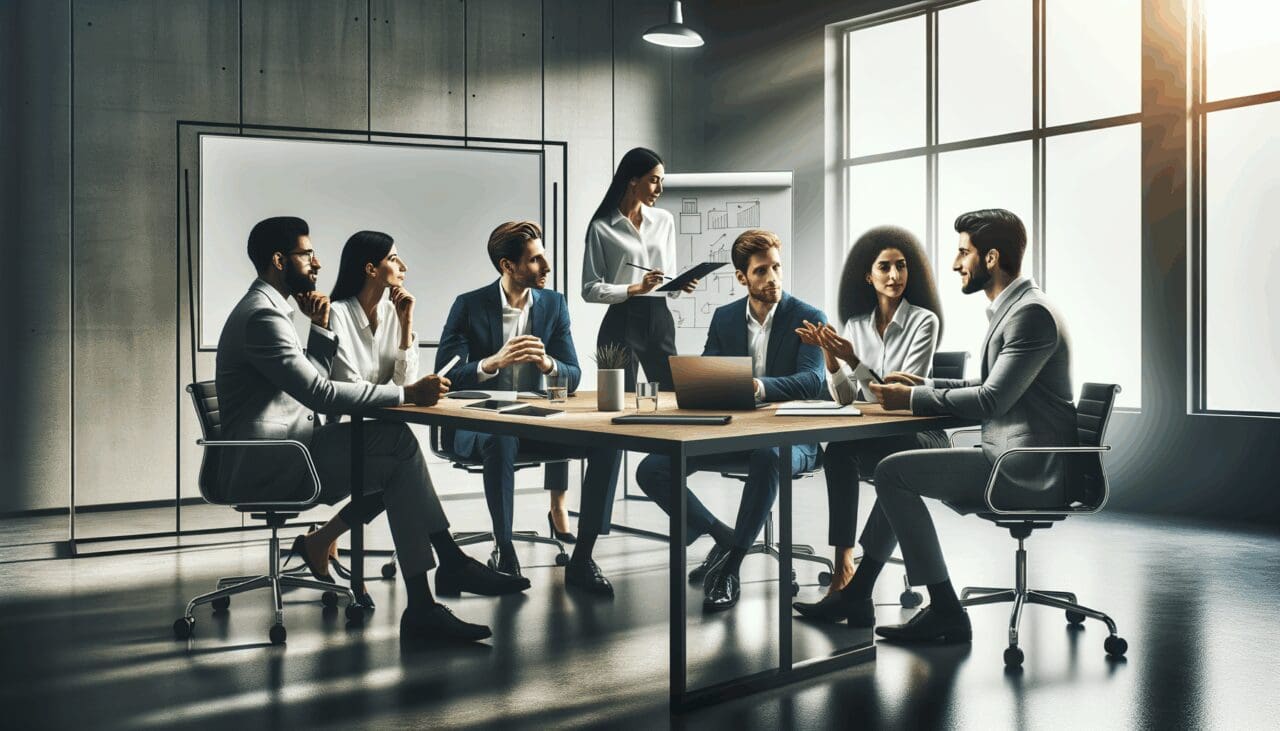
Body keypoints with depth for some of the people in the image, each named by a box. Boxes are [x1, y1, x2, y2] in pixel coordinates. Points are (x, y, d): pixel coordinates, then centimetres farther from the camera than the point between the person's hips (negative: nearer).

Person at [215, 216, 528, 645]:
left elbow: (310, 383, 20)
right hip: (261, 465, -10)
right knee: (399, 445, -19)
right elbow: (321, 394, -24)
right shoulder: (262, 316, -15)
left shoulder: (268, 309, 19)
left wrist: (320, 328, 7)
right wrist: (407, 394, -22)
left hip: (278, 456, 10)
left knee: (397, 446, -5)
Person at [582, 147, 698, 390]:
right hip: (622, 323, -4)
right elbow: (590, 290, -6)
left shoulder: (664, 220, 11)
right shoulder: (602, 228, -3)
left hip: (660, 320, 4)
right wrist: (636, 288, -17)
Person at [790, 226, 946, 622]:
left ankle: (852, 582, -33)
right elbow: (845, 399, 4)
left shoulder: (924, 321, -5)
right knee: (836, 452, -32)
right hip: (870, 437, 4)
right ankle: (844, 568, -34)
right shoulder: (855, 324, 10)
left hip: (918, 436, -4)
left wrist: (853, 359, -25)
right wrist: (829, 354, -12)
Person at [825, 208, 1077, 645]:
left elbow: (991, 399, -22)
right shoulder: (1011, 309, 16)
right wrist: (922, 386, 11)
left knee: (893, 473, -15)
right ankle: (855, 594, 18)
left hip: (1027, 471, -11)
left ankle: (945, 614, -10)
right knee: (901, 471, 17)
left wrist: (913, 400, -13)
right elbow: (990, 389, 23)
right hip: (1012, 460, 11)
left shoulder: (1032, 313, -17)